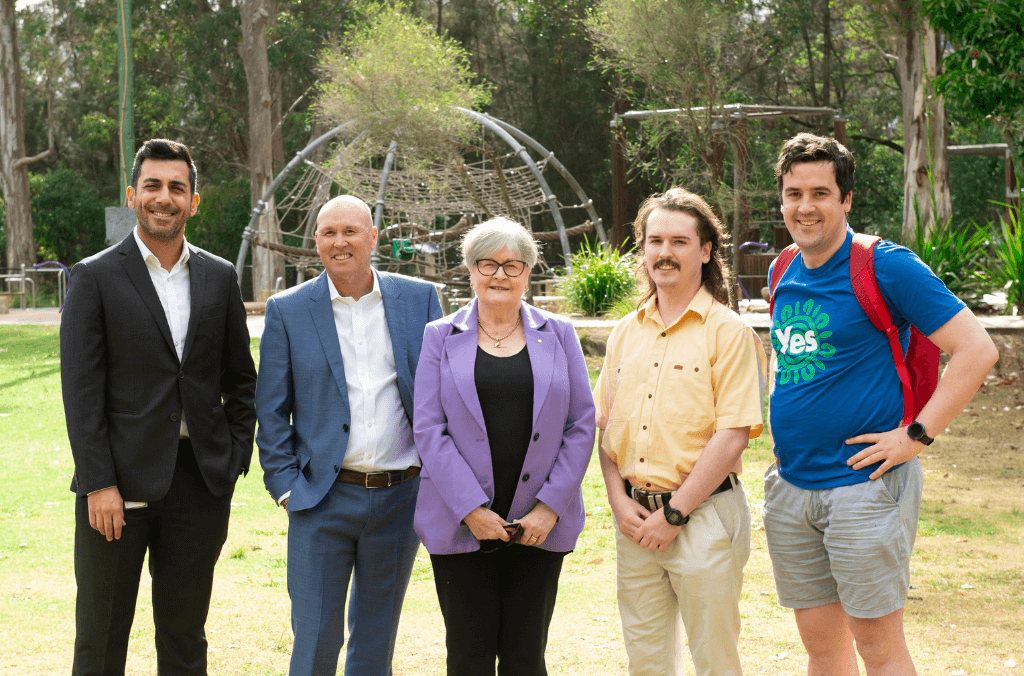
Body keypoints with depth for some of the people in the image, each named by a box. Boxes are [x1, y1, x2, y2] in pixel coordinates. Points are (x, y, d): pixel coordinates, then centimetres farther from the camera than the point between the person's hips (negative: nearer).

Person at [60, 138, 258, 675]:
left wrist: (237, 458, 4)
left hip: (201, 480, 3)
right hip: (121, 480, -3)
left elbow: (240, 377, 14)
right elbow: (81, 389, -8)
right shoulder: (96, 277, -3)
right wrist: (99, 484, -13)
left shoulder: (220, 278, 8)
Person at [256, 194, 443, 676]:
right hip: (323, 500, -2)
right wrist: (286, 486, -5)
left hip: (401, 497, 2)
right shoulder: (288, 310, 0)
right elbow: (270, 413, 2)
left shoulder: (419, 299, 3)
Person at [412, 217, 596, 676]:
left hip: (539, 526, 1)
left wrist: (550, 507, -6)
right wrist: (470, 508, -11)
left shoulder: (558, 335, 8)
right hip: (461, 526, -1)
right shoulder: (441, 337, 6)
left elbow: (582, 427, 4)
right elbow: (429, 430, -2)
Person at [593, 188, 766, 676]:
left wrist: (674, 514, -14)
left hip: (704, 516, -5)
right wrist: (620, 502, -1)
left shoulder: (728, 332, -6)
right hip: (635, 518, 5)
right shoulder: (625, 333, 12)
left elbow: (732, 435, -13)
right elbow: (605, 424, 14)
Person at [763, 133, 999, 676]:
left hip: (863, 484, -6)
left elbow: (976, 350, -14)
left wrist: (917, 435, -16)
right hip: (790, 486, 7)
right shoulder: (783, 273, 10)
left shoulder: (886, 266, -11)